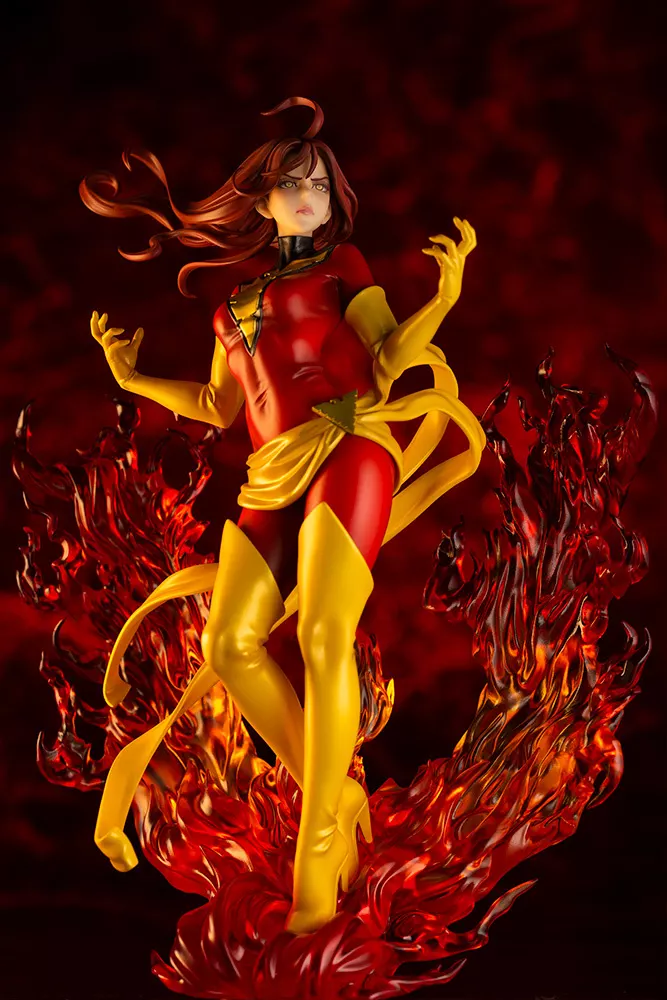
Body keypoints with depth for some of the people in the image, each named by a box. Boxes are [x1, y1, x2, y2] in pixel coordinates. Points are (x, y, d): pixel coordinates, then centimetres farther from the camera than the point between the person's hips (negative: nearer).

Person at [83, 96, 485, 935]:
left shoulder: (342, 264, 14)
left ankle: (317, 853, -24)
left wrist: (445, 297, -14)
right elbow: (218, 409, 28)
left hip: (350, 447, -5)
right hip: (273, 475, 5)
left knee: (322, 633, -24)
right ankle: (334, 791, -3)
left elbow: (388, 361, 0)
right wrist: (133, 377, 24)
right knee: (229, 644, -13)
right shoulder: (236, 296, 24)